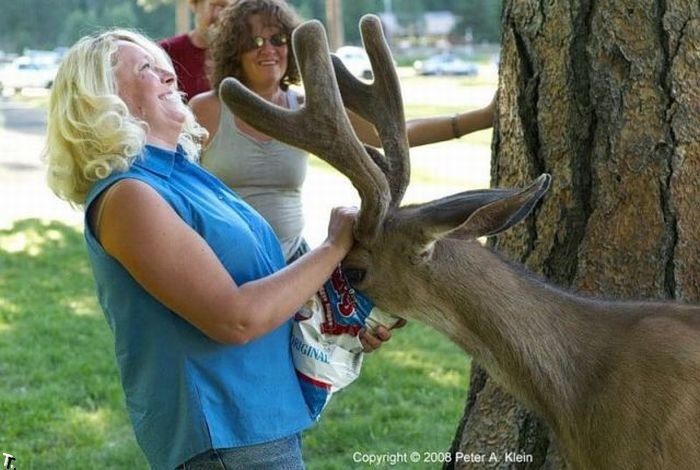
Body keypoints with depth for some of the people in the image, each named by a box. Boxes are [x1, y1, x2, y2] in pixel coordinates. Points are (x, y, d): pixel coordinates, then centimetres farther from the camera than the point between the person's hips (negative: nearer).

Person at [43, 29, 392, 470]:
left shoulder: (182, 174, 11)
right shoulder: (128, 195, -18)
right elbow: (235, 319, -23)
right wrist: (335, 247, -14)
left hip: (261, 418, 9)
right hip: (224, 434, -9)